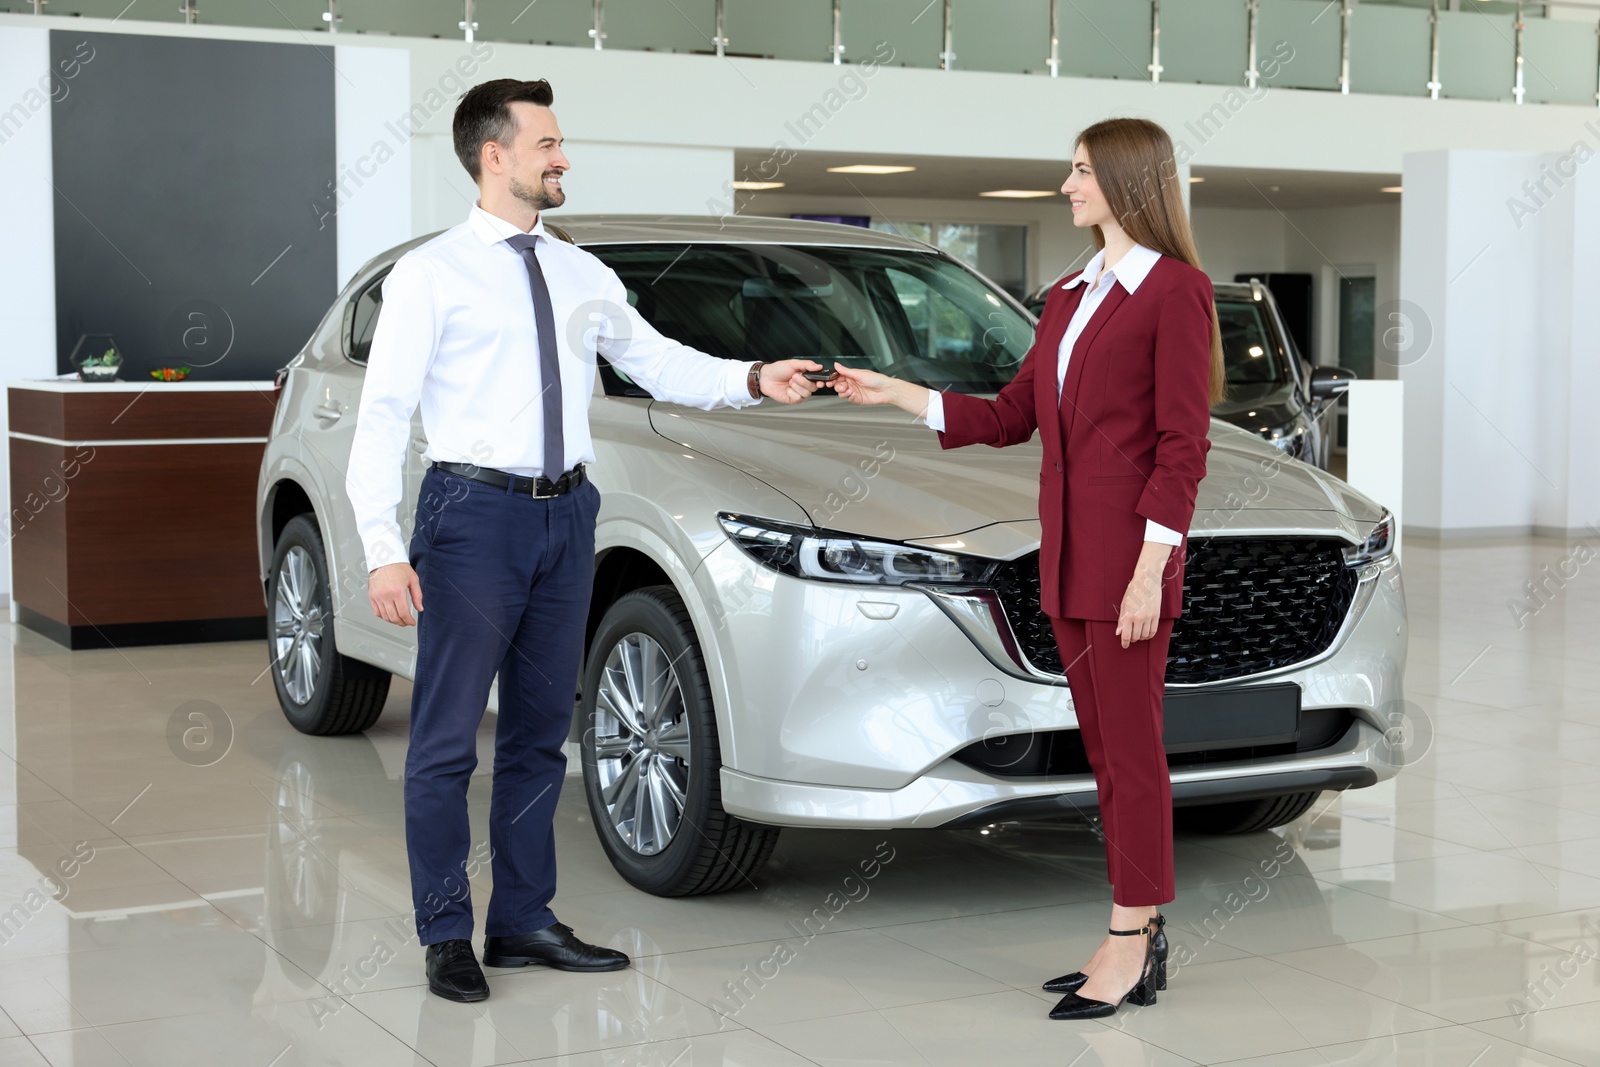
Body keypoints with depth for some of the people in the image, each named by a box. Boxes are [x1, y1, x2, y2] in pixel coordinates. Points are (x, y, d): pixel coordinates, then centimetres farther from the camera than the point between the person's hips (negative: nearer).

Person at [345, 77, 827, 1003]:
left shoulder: (582, 276, 11)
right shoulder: (432, 274, -5)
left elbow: (659, 363, 16)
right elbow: (384, 414, -9)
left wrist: (753, 380, -2)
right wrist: (383, 550, -17)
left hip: (565, 514, 6)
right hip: (475, 512, -6)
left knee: (541, 730, 13)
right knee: (448, 738, -1)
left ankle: (524, 921, 24)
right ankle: (447, 936, 12)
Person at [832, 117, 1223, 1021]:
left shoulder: (1176, 290, -8)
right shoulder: (1068, 299, 18)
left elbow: (1183, 444, -13)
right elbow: (1009, 417, 20)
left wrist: (1150, 566, -18)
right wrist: (895, 394, 16)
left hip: (1128, 545, -8)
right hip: (1066, 547, 8)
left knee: (1132, 748, -4)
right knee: (1106, 750, 10)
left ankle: (1129, 947, 2)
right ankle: (1139, 942, 16)